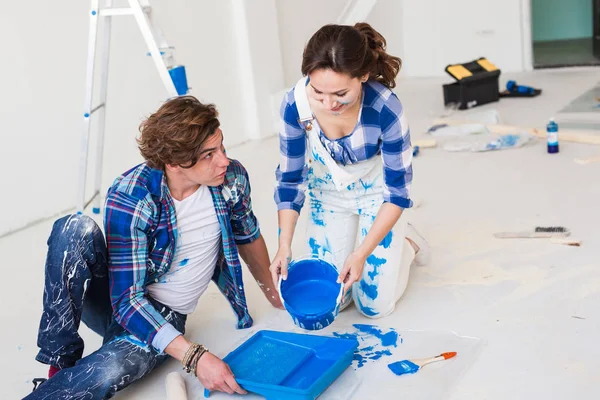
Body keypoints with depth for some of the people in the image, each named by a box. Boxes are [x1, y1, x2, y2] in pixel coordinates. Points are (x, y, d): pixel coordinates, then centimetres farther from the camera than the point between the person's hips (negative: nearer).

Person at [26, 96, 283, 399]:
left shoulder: (232, 178, -14)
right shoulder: (129, 198, -25)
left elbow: (248, 236, 8)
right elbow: (127, 300, -26)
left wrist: (274, 295, 17)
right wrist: (194, 356, -35)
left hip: (164, 317, 1)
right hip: (115, 302, 0)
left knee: (111, 370, -35)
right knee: (75, 227, -31)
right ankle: (62, 360, -19)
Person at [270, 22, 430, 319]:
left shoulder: (385, 109, -35)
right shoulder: (295, 105, -28)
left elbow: (398, 190, -22)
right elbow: (290, 178, -13)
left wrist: (361, 252, -28)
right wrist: (284, 247, -19)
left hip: (378, 193, -2)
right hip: (328, 195, 3)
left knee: (374, 305, -2)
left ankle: (406, 242, 26)